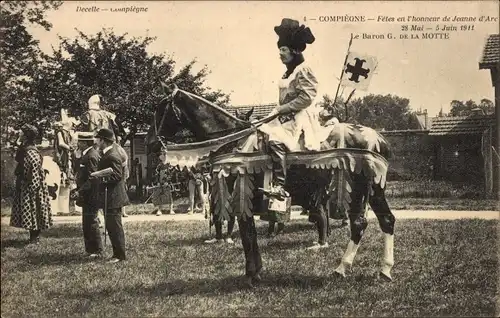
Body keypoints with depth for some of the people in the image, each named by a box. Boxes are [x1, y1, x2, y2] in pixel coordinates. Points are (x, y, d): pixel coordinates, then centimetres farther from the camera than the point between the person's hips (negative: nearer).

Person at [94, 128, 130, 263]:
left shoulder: (112, 156, -18)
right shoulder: (107, 154, 15)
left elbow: (117, 175, -24)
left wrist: (102, 179, -23)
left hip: (113, 197, -11)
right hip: (109, 197, 11)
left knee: (115, 227, -4)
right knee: (111, 226, 15)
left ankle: (119, 255, 2)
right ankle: (117, 253, 23)